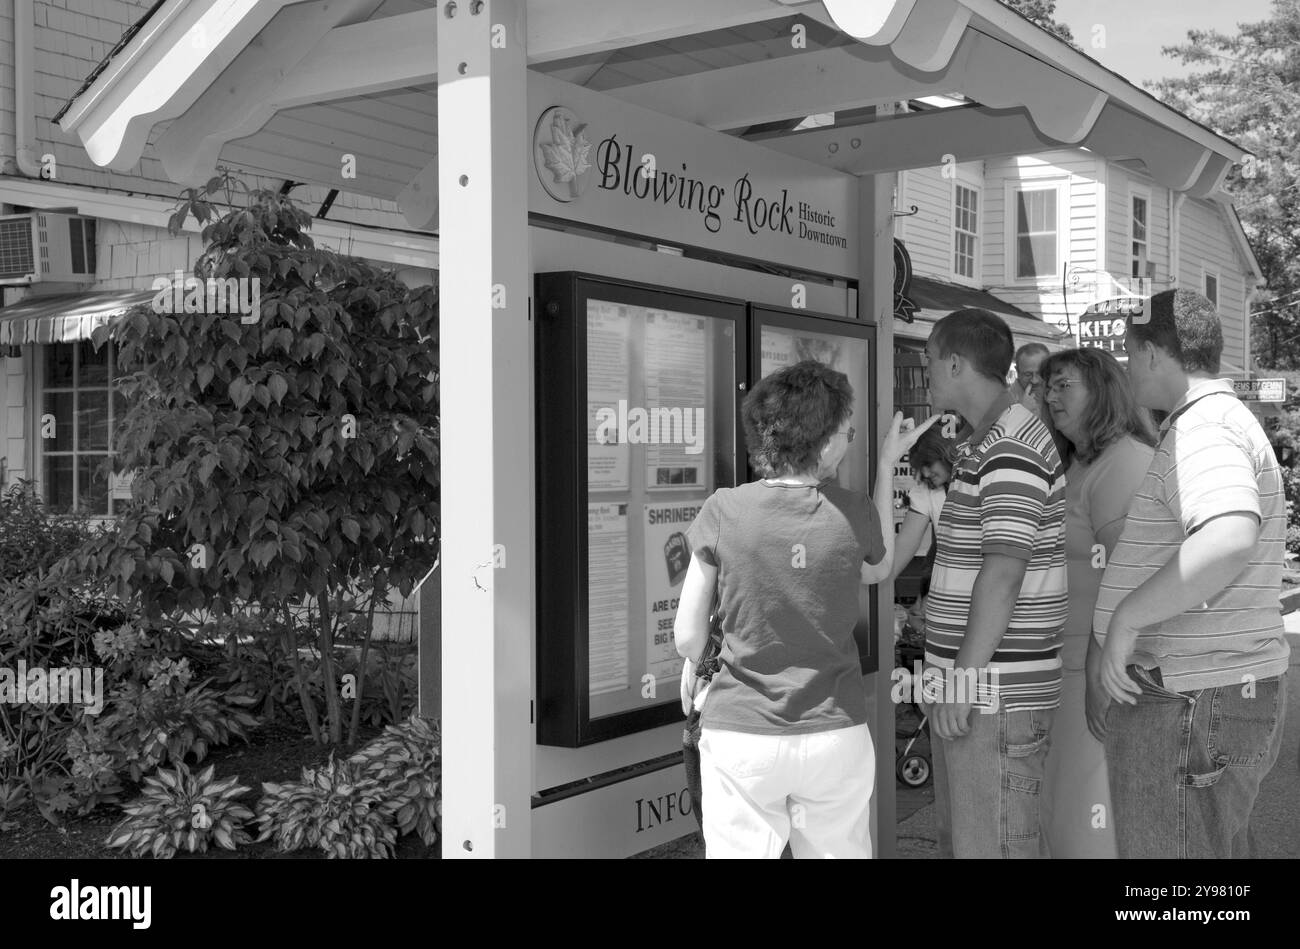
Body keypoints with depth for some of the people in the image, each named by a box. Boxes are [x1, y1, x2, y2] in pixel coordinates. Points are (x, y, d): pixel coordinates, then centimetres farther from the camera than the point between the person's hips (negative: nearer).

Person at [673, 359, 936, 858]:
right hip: (836, 737, 1)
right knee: (841, 850, 16)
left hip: (740, 737, -1)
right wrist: (887, 464, 19)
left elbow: (688, 639, -5)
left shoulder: (724, 511, -11)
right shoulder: (854, 514, -8)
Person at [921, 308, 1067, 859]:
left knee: (992, 845, -4)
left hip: (996, 690, -10)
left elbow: (1003, 574, -22)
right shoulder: (985, 446, 16)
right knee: (962, 835, 17)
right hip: (967, 686, 10)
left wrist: (964, 681, -21)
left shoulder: (1012, 448, -17)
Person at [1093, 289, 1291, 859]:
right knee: (1219, 845, 19)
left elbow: (1229, 541, -37)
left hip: (1189, 706, -11)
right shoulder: (1225, 423, 18)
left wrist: (1126, 617, -29)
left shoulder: (1205, 427, -18)